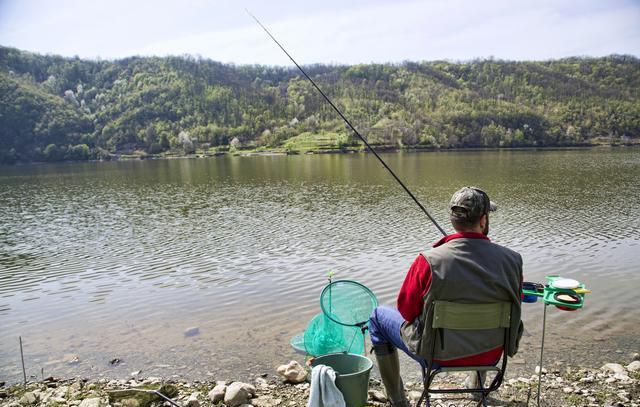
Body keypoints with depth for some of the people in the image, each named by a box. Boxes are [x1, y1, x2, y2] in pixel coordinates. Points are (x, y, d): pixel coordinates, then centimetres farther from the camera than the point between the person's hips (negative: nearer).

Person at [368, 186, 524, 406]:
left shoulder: (429, 261, -24)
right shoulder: (512, 260, -14)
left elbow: (407, 312, -11)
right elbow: (514, 308, 3)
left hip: (439, 355, -3)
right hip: (491, 356, 4)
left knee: (378, 315, 17)